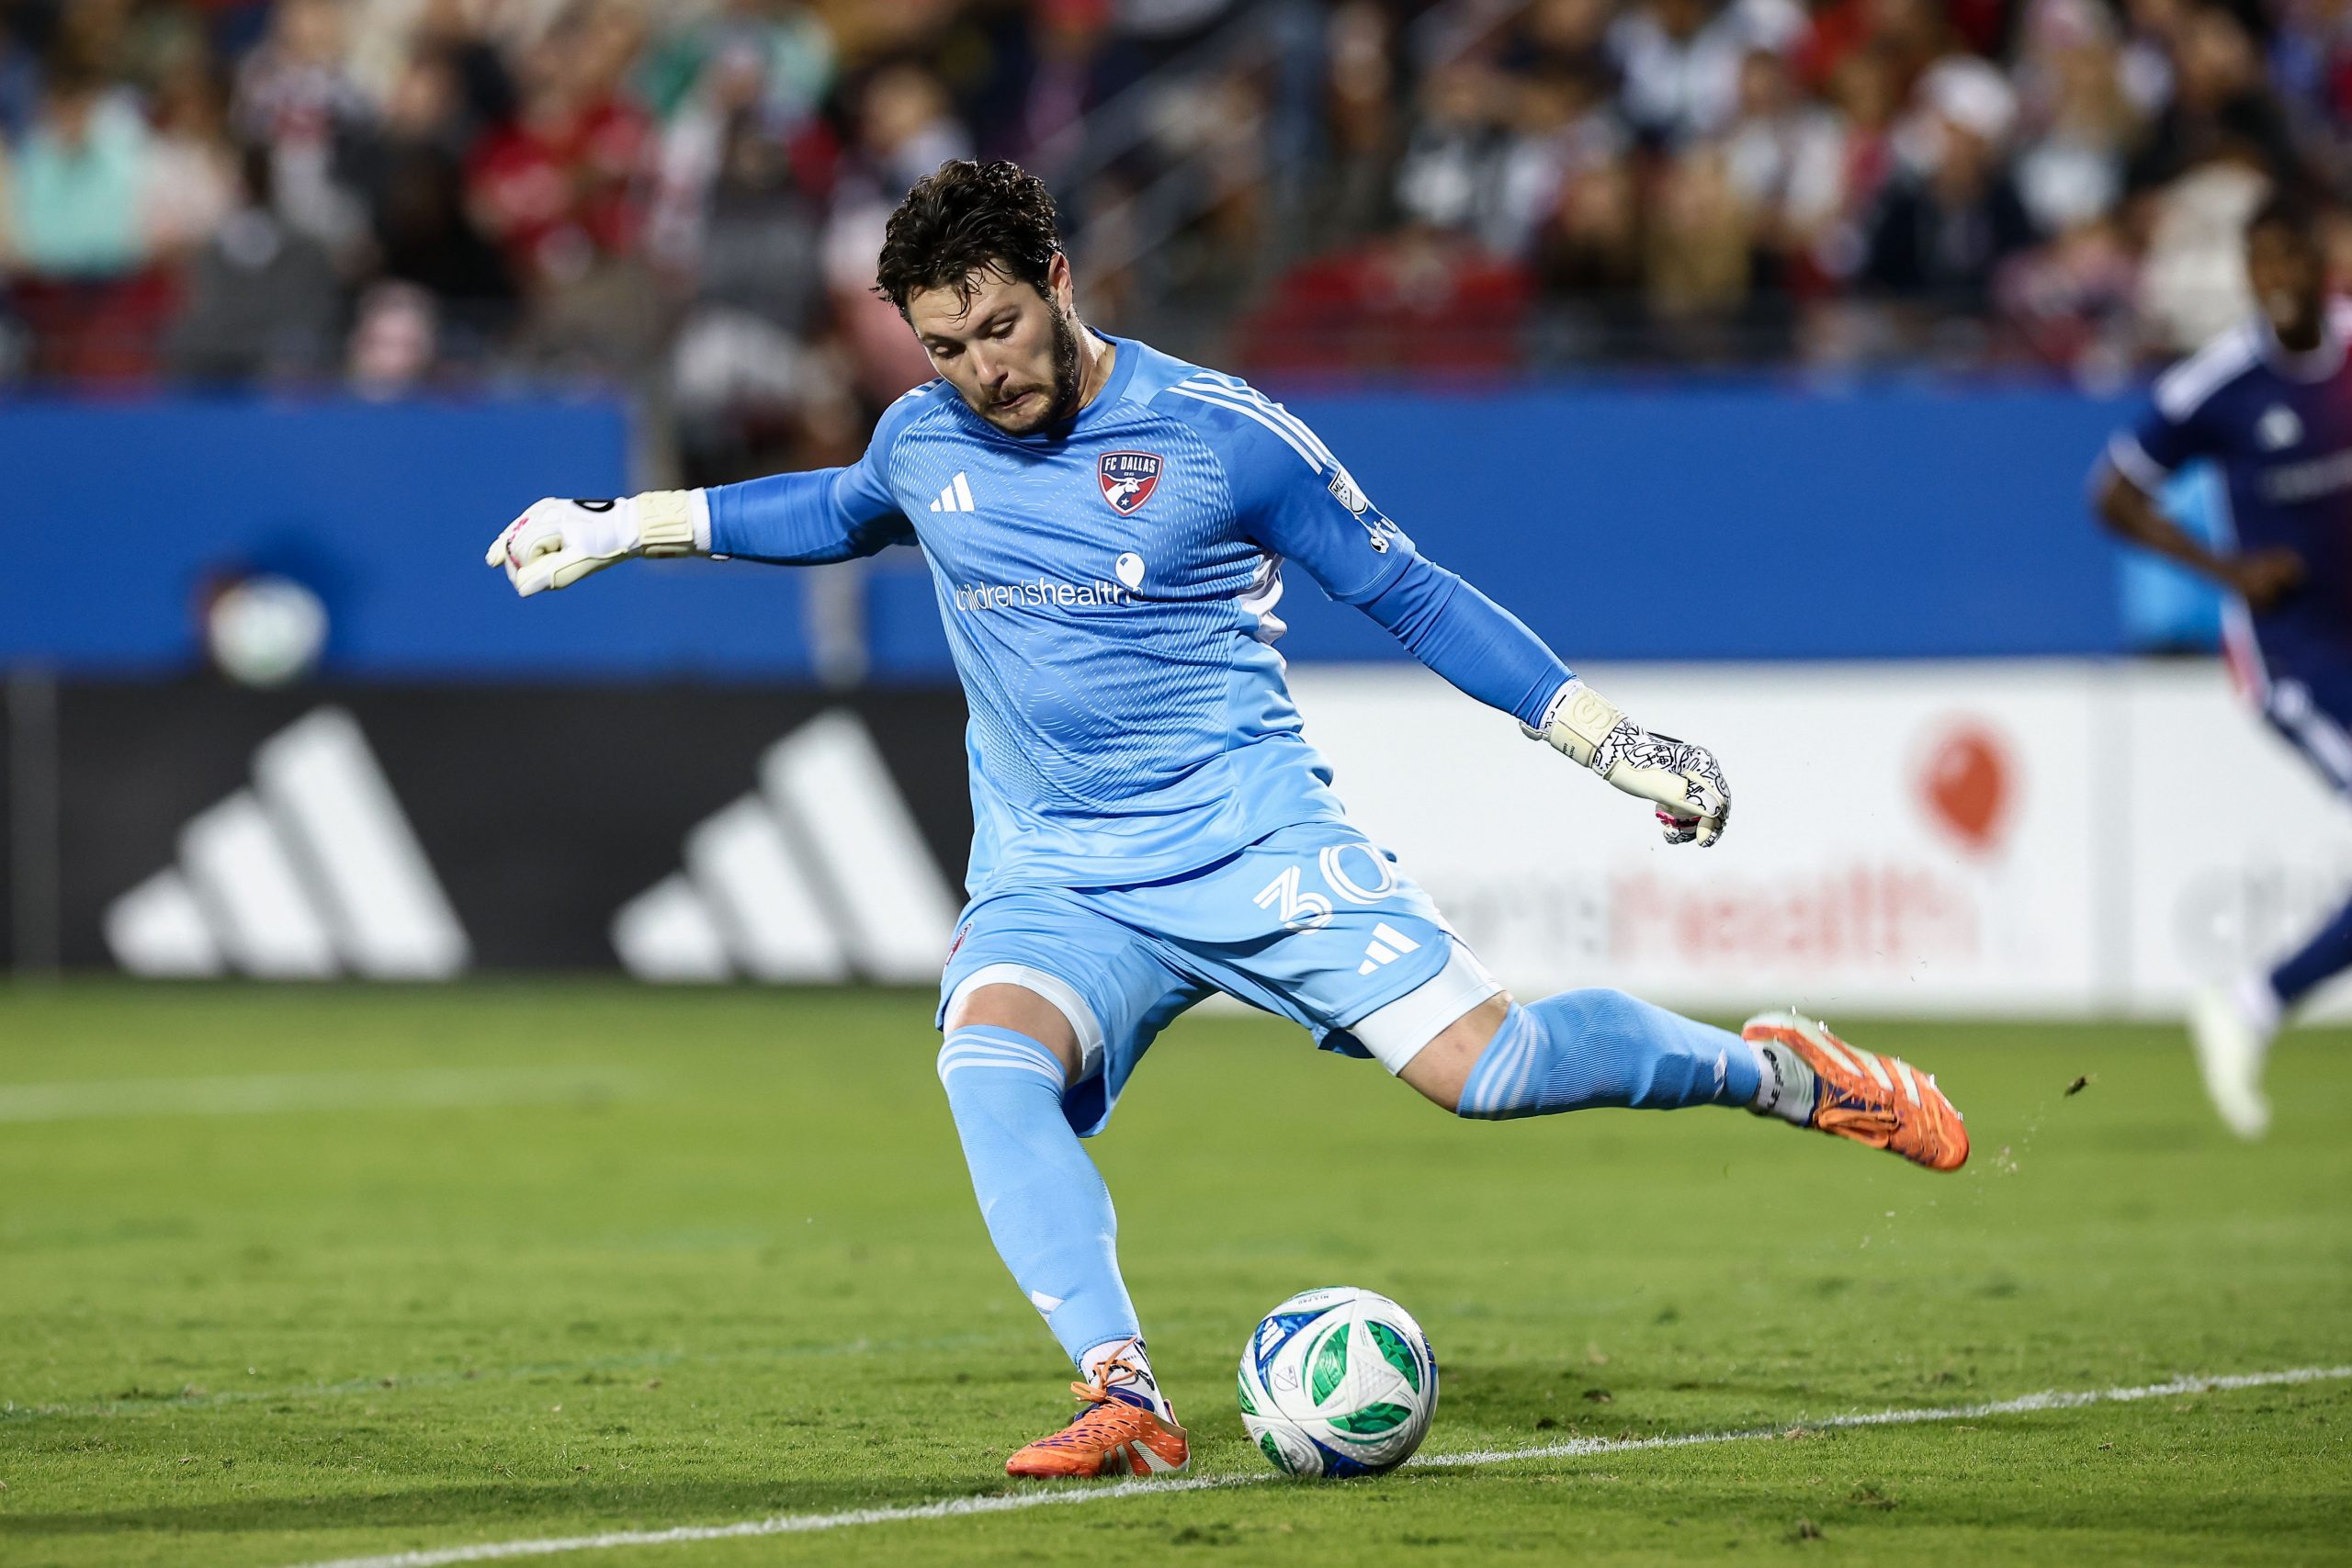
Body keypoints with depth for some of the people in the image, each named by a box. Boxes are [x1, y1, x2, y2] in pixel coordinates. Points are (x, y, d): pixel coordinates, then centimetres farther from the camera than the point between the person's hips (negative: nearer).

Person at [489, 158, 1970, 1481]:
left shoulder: (1221, 432, -9)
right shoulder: (922, 441, 4)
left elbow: (1406, 590, 0)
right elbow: (841, 513, 30)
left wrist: (1612, 739, -2)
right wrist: (620, 525, 30)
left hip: (1250, 838, -3)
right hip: (1053, 880, 3)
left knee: (1484, 1064, -17)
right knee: (989, 1061, -30)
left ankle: (1774, 1070, 10)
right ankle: (1125, 1396, -36)